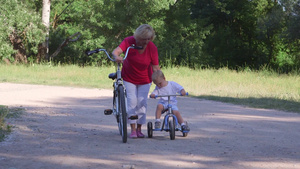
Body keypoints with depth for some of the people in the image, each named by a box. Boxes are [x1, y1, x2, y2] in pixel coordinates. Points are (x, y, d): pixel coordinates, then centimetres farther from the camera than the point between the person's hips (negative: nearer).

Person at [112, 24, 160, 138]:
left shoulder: (152, 48, -20)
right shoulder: (129, 41, -22)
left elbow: (155, 67, -16)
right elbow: (116, 51, -37)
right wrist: (117, 57, -60)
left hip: (144, 79, 0)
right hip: (129, 77, 0)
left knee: (142, 102, -4)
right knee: (132, 101, -10)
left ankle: (139, 129, 11)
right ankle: (133, 130, -4)